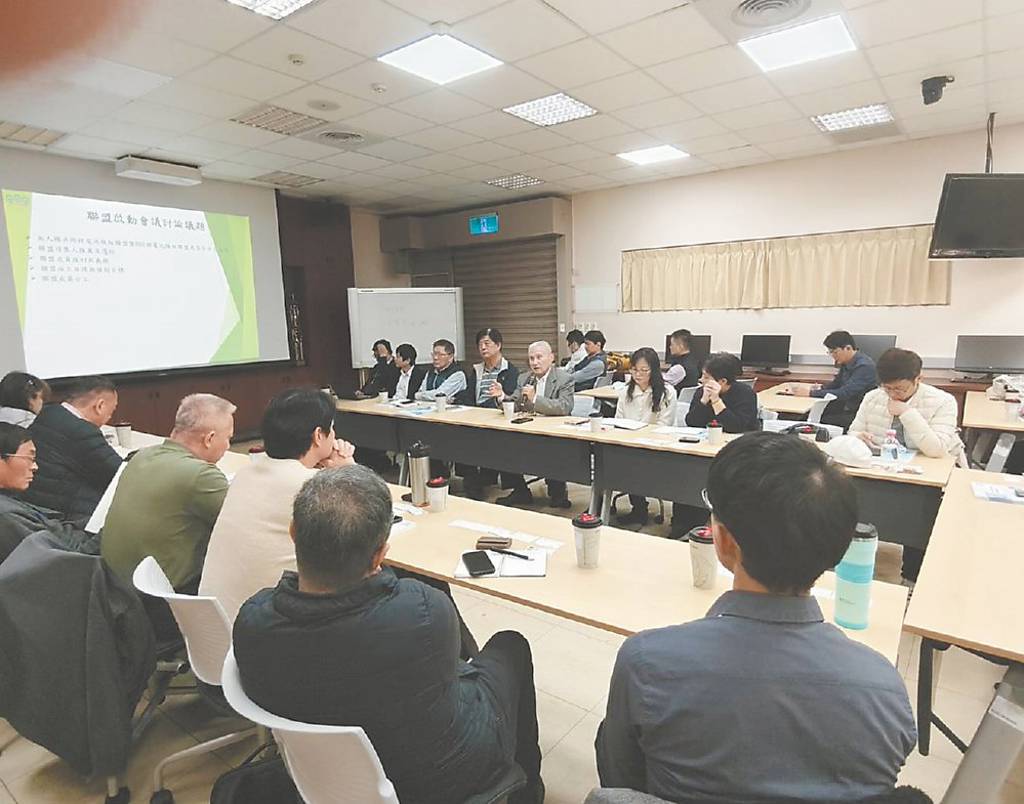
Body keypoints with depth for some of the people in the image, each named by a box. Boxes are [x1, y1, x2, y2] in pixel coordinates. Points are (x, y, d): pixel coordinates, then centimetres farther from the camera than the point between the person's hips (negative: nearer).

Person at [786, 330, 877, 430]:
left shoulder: (864, 366, -19)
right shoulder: (846, 363, 7)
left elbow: (843, 394, -26)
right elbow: (835, 385, 19)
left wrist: (810, 393, -25)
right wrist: (818, 388, -3)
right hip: (846, 409, 8)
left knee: (822, 420, -24)